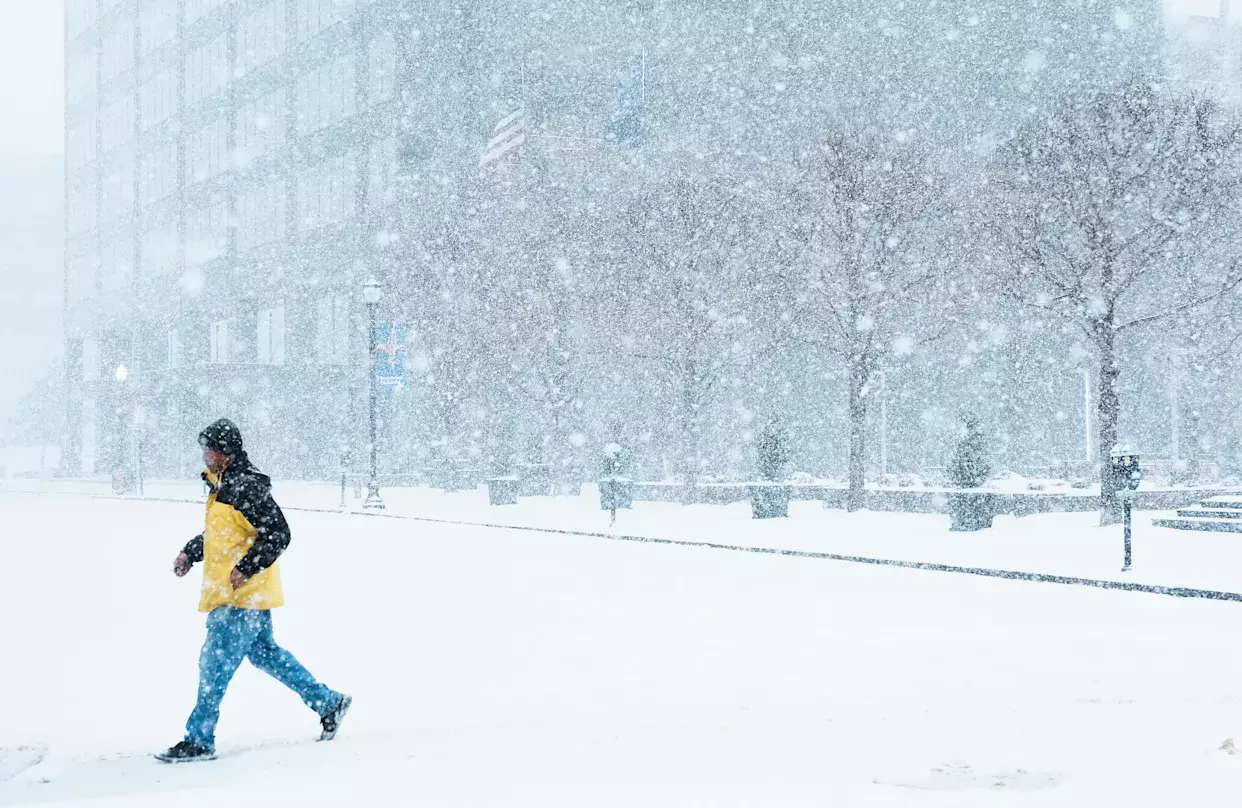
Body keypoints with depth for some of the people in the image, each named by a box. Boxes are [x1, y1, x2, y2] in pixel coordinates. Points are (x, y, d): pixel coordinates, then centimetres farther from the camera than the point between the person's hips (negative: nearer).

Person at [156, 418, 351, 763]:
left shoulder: (246, 488, -20)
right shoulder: (223, 485, 12)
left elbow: (278, 535, -23)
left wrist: (245, 568, -26)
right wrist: (190, 553, 14)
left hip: (243, 595, -11)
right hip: (244, 594, 11)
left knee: (215, 664, -6)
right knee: (265, 653, 18)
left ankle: (199, 741, 1)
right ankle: (328, 702, 26)